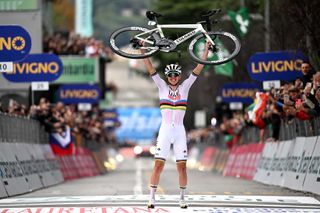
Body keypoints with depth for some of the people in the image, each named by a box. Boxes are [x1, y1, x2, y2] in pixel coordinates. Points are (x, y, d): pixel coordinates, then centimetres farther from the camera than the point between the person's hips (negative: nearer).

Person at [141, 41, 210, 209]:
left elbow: (198, 69, 4)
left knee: (182, 166, -1)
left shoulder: (185, 87, 7)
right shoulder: (162, 86, 5)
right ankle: (152, 198, -4)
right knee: (158, 165, -8)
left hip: (179, 131, 1)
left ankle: (182, 198, 10)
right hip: (165, 130, -1)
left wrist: (206, 50, -1)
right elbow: (150, 69, -1)